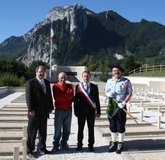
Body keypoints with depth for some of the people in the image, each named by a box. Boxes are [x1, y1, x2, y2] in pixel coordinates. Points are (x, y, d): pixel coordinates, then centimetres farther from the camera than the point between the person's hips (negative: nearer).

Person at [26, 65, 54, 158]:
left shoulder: (47, 83, 12)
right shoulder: (31, 83, -7)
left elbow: (49, 95, 14)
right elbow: (29, 97, -12)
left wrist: (51, 107, 8)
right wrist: (31, 109, -17)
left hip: (44, 112, 6)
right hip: (35, 112, -6)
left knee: (43, 131, 14)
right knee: (32, 132, 4)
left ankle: (42, 148, 27)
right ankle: (30, 150, 15)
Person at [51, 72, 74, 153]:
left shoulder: (69, 86, 8)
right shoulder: (55, 86, -3)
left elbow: (71, 96, -8)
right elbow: (56, 97, -16)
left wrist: (61, 96, -14)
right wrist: (66, 96, -11)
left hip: (68, 110, 4)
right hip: (59, 110, -4)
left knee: (67, 129, 10)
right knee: (58, 129, -1)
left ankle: (64, 143, 23)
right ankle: (56, 145, 9)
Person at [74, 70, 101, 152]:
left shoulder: (94, 87, 3)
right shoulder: (78, 86, 2)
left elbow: (97, 99, 3)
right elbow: (76, 99, 1)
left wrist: (98, 111, 0)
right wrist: (76, 111, -3)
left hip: (91, 111, 0)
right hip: (81, 111, 0)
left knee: (91, 129, 6)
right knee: (80, 129, 8)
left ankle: (91, 145, 18)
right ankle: (79, 144, 21)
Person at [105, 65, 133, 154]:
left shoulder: (126, 81, -3)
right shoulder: (109, 81, 9)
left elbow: (129, 93, -4)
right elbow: (106, 92, 16)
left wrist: (124, 102, -17)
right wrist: (108, 94, -9)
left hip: (121, 106, -3)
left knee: (121, 126, 3)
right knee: (112, 125, 11)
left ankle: (120, 144, 17)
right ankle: (113, 143, 24)